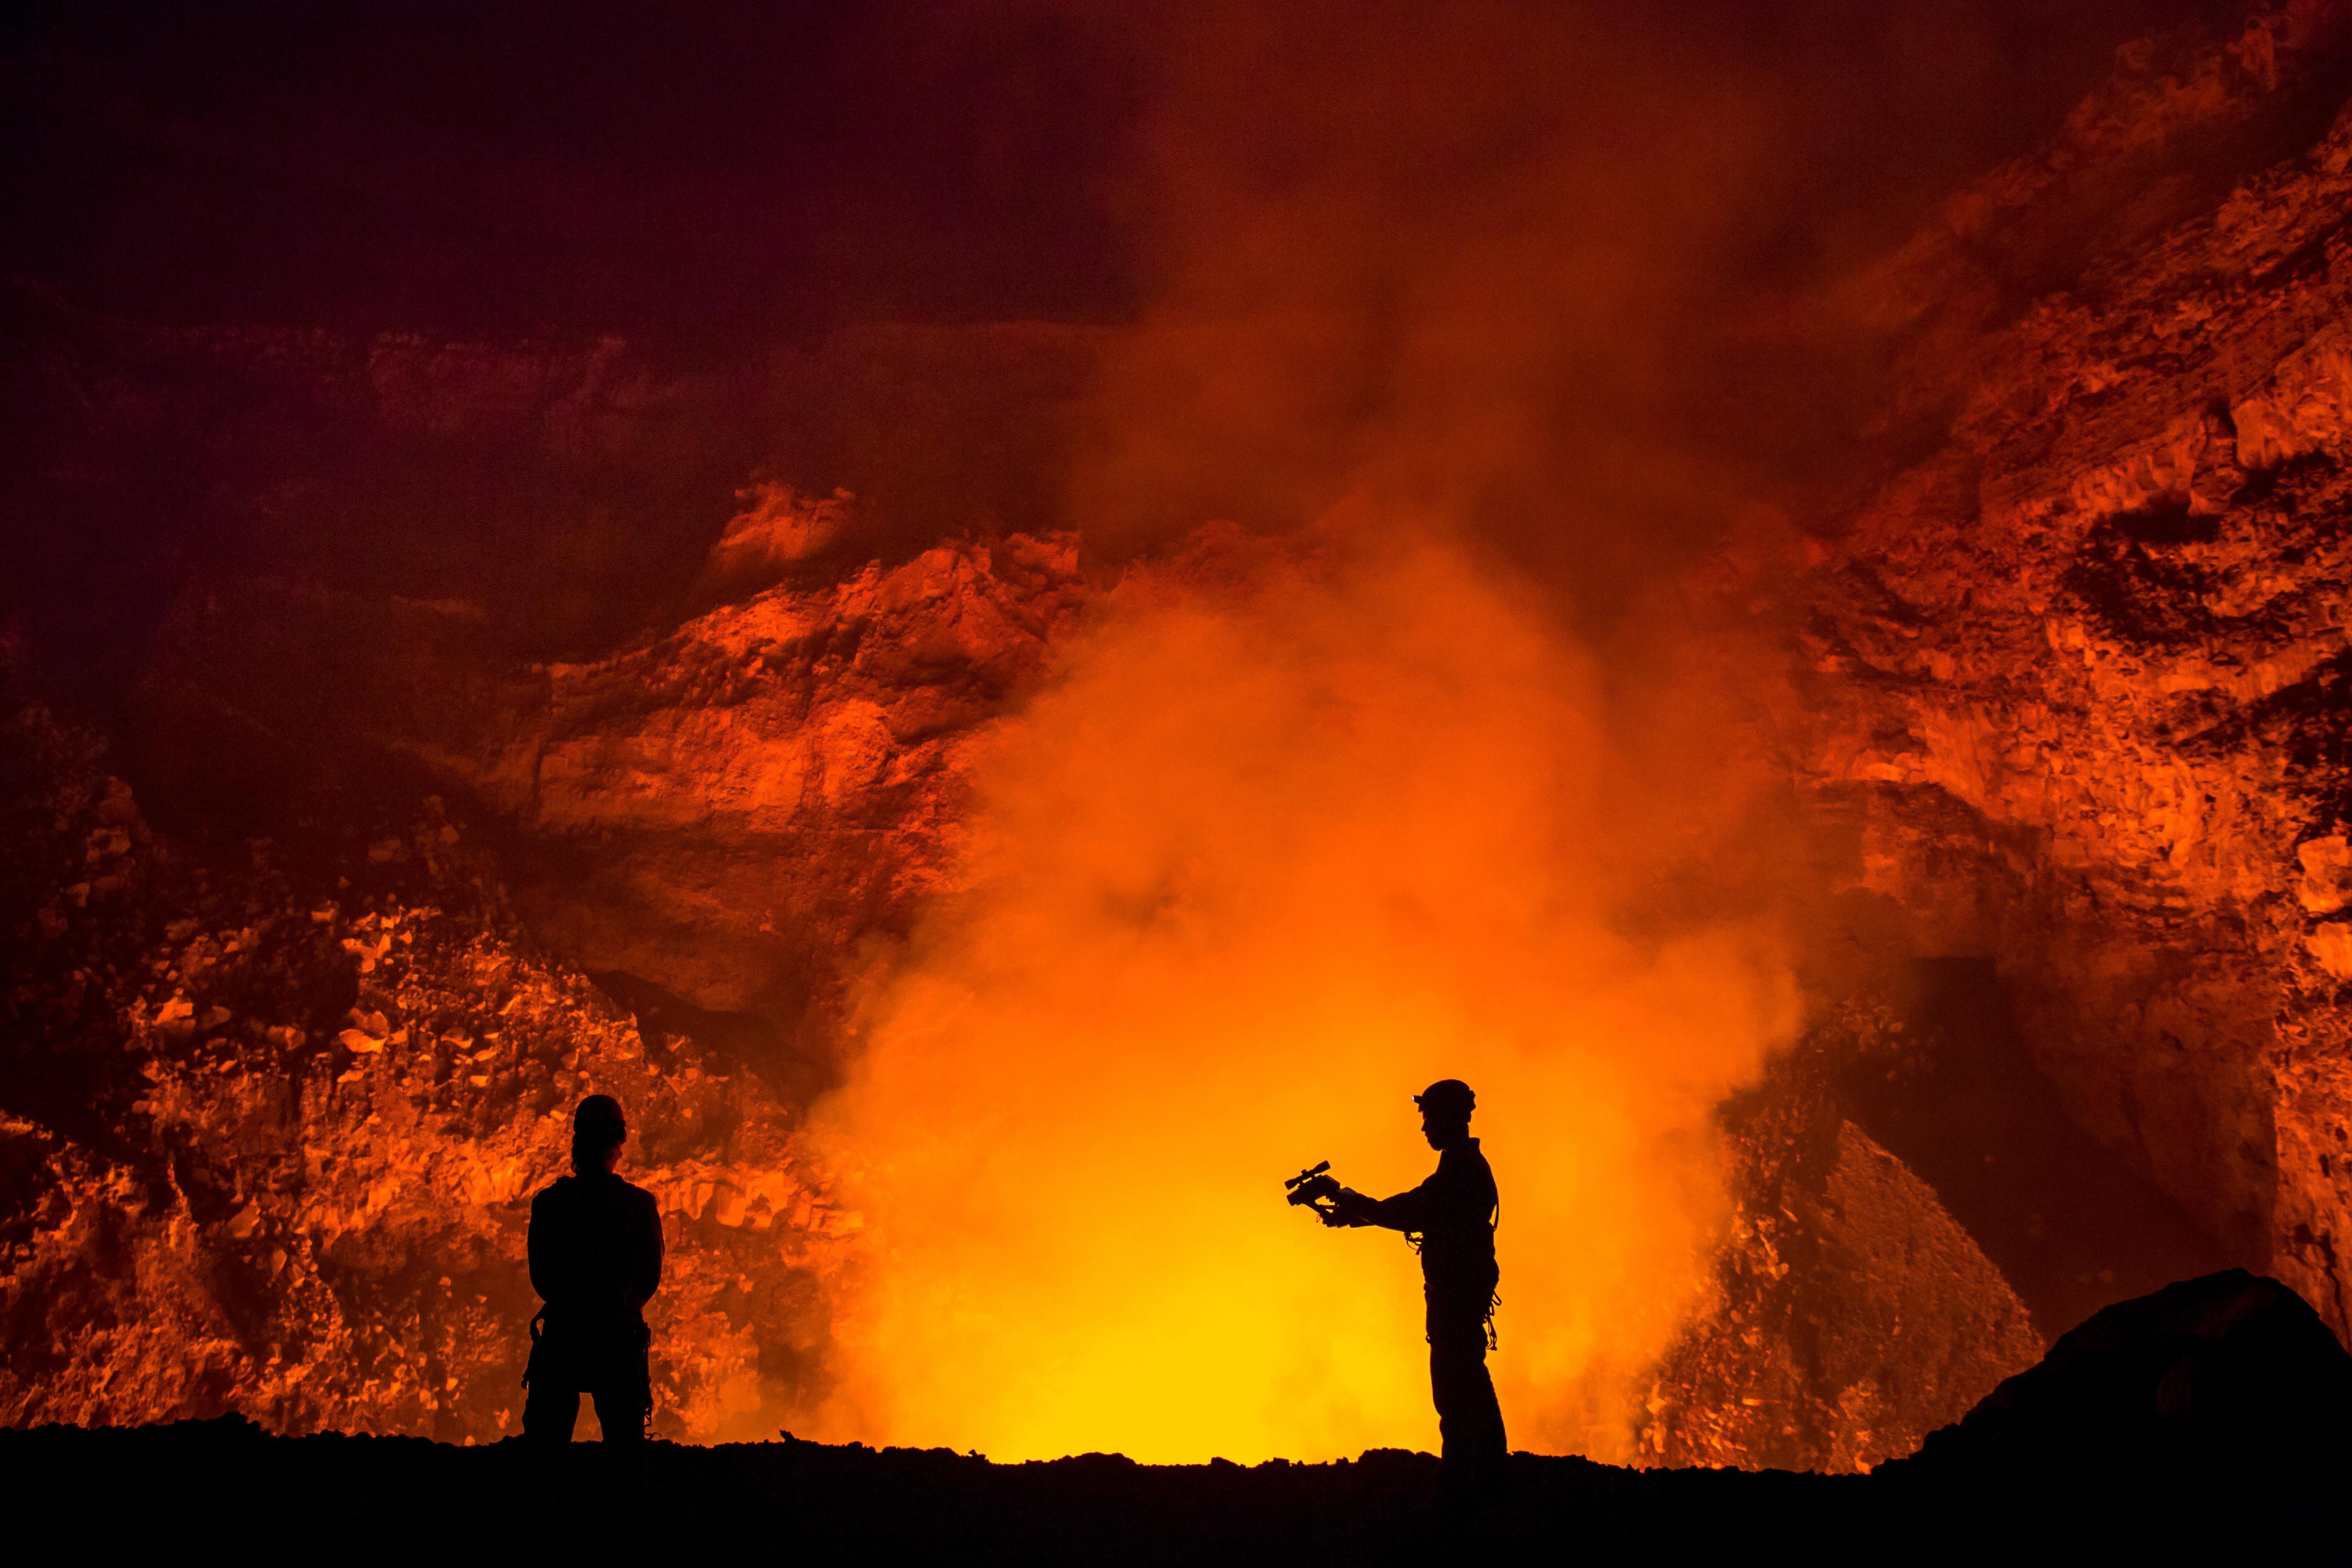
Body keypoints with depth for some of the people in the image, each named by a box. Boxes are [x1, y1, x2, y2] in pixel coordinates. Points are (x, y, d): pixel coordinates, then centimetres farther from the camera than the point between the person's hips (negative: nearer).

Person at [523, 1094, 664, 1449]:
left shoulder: (548, 1202, -4)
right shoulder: (641, 1204, -5)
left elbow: (540, 1277, 5)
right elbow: (652, 1278, 3)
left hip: (561, 1338, 1)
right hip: (622, 1339, -1)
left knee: (544, 1442, 8)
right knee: (625, 1445, 5)